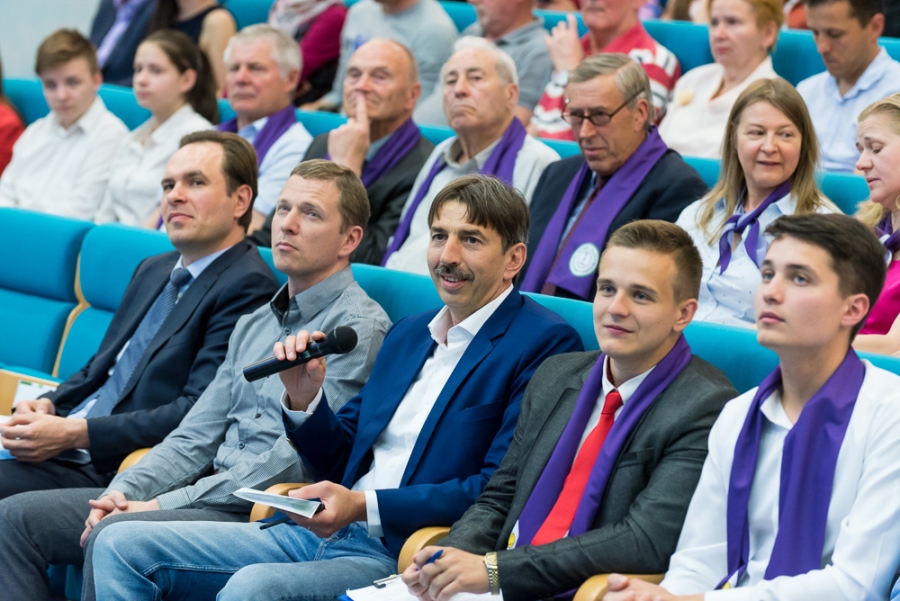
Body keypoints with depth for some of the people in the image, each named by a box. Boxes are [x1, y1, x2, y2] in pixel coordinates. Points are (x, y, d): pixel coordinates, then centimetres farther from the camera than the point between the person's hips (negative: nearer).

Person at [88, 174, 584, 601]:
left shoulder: (543, 344, -5)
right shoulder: (408, 334, 21)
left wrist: (366, 507, -21)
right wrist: (304, 398, 2)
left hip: (403, 556, -9)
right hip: (318, 535, 9)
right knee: (121, 547, -2)